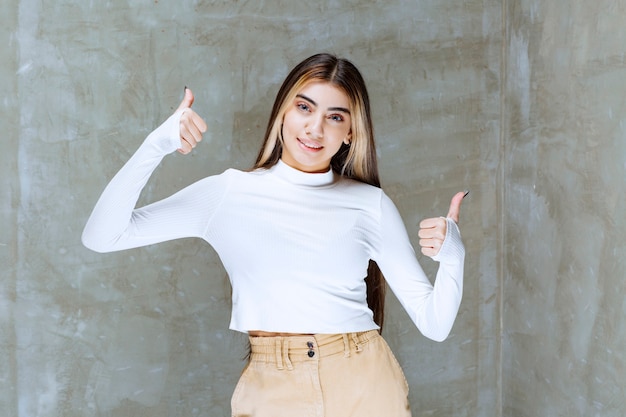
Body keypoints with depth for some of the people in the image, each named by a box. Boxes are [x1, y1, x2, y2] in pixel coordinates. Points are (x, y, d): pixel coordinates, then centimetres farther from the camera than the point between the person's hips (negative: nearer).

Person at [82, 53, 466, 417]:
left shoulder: (371, 205, 3)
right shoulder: (228, 193, 1)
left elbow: (434, 324, 3)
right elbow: (101, 237, -7)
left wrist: (453, 259, -17)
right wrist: (156, 146, -17)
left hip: (364, 385, 1)